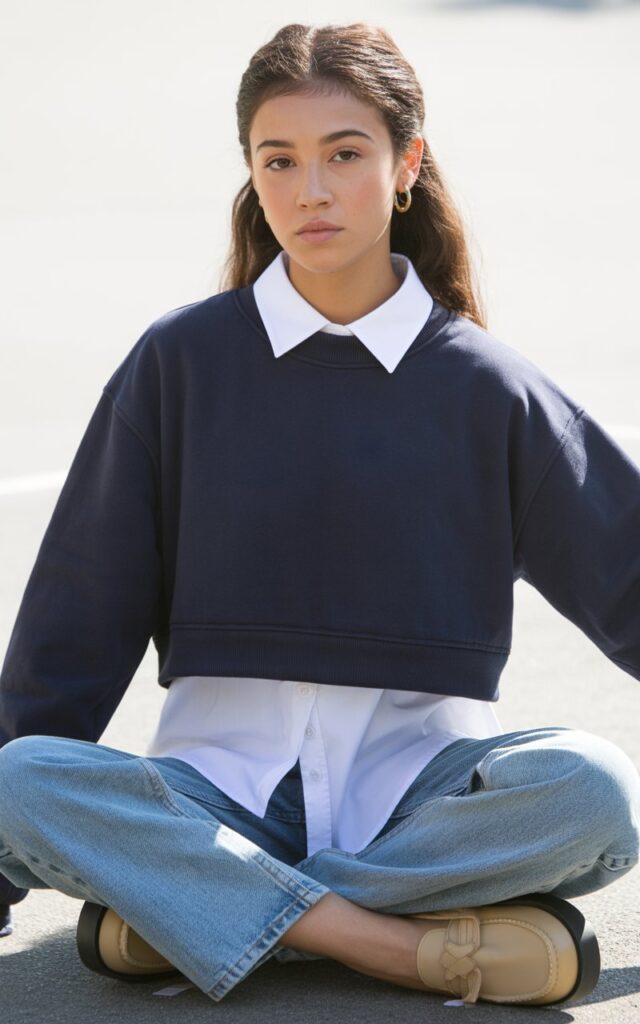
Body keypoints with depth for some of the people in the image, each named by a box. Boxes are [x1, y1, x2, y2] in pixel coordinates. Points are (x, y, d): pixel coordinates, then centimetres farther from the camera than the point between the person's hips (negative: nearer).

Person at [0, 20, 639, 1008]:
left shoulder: (484, 386, 2)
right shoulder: (180, 362, 3)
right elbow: (79, 614, 7)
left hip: (419, 784, 0)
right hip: (223, 787, 0)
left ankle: (182, 907, -22)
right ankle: (428, 942, -30)